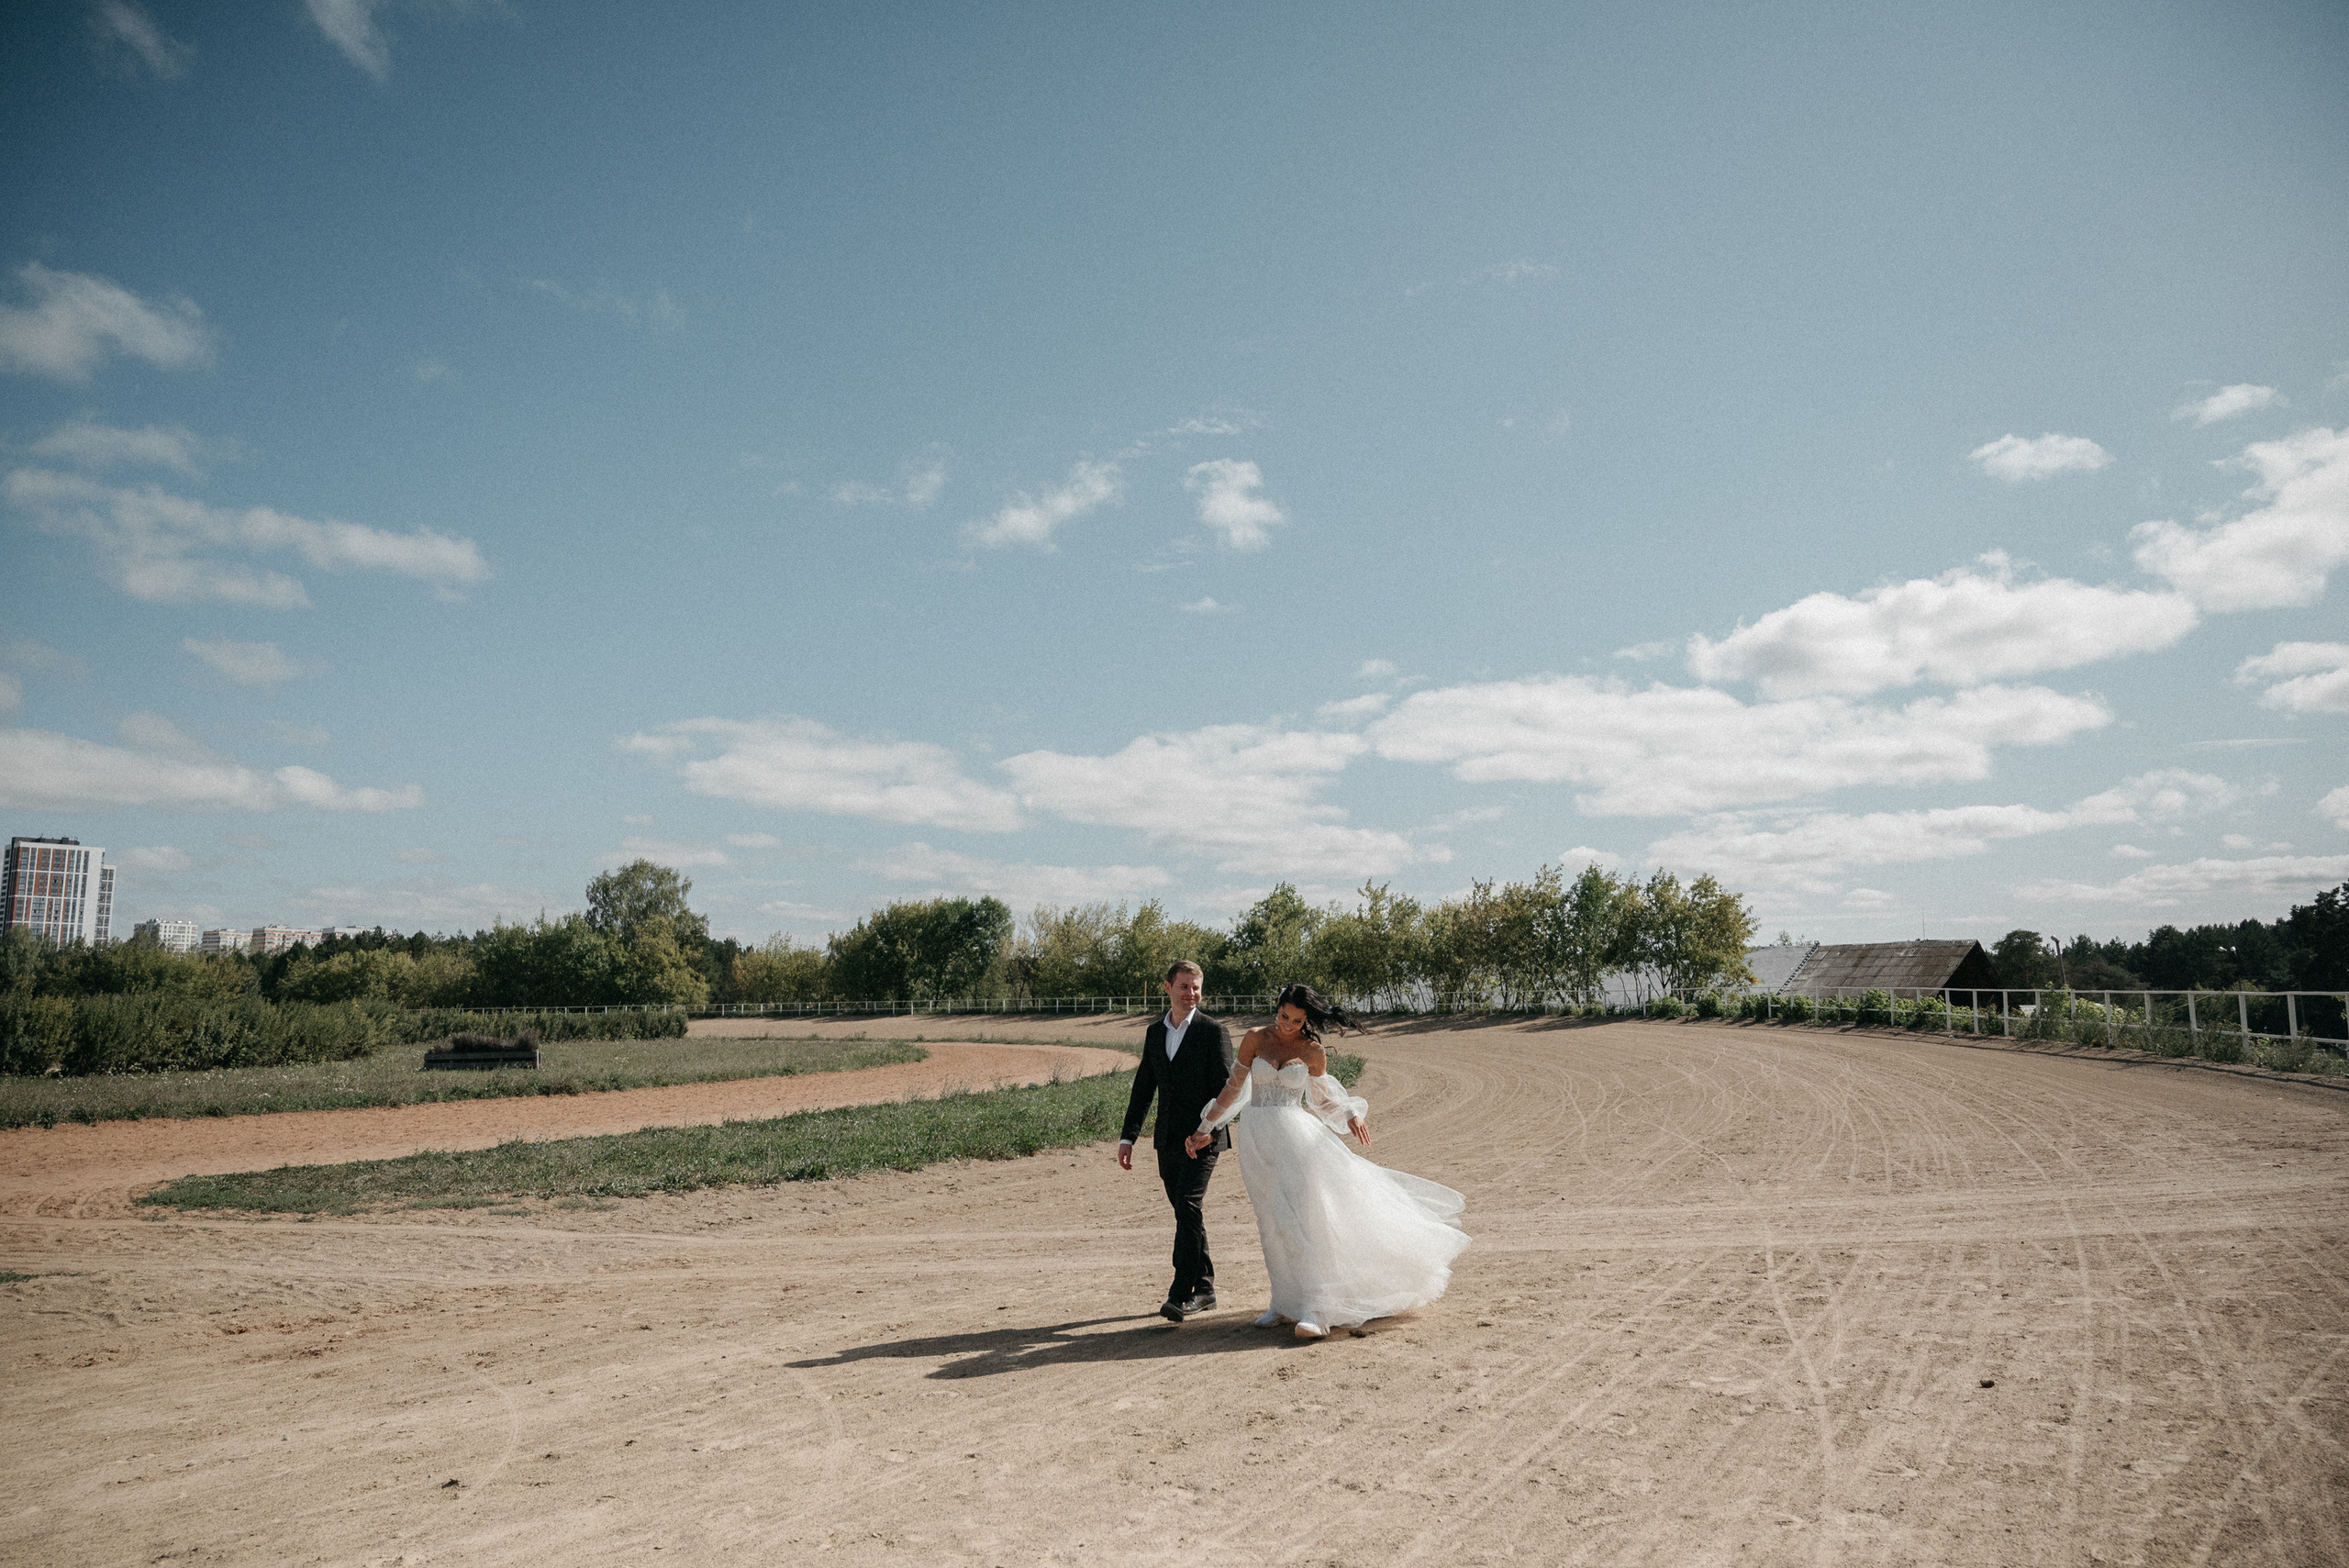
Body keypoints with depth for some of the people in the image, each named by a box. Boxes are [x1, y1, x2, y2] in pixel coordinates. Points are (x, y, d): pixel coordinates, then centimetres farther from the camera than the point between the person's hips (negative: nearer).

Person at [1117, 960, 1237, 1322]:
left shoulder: (1214, 1032, -5)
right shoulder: (1154, 1033, 12)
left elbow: (1225, 1087, -10)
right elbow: (1143, 1087, 15)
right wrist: (1128, 1136, 11)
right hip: (1168, 1140, 6)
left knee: (1188, 1208, -15)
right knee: (1187, 1213, 12)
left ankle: (1181, 1294, -14)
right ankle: (1203, 1289, 23)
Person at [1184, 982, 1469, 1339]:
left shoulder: (1313, 1052, 2)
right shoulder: (1255, 1039, 2)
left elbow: (1322, 1099, 16)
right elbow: (1233, 1088, 8)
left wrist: (1351, 1115, -1)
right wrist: (1206, 1129, 8)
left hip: (1295, 1134, -1)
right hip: (1258, 1138, 1)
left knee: (1304, 1214, -13)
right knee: (1273, 1221, 4)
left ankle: (1313, 1309, -16)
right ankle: (1283, 1303, 14)